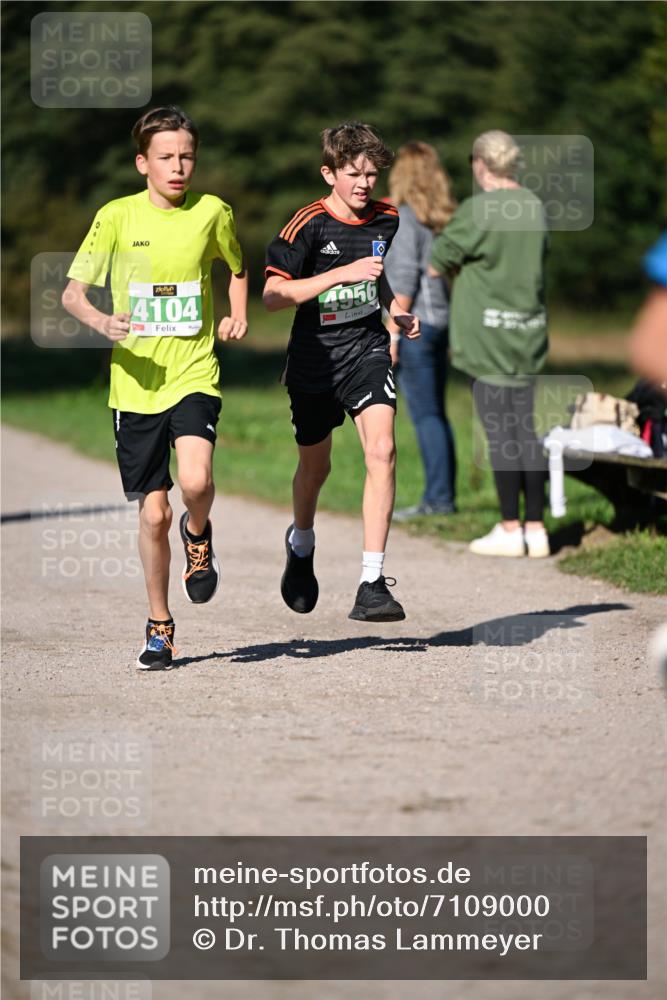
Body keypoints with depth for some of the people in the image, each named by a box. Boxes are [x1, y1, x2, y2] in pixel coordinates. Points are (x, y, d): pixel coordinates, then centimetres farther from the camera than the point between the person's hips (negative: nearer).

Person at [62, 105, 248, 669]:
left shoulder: (212, 213, 2)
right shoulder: (117, 217, -2)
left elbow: (237, 269, 22)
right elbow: (73, 291, 0)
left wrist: (238, 316, 3)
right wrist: (101, 322, -20)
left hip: (195, 374, 0)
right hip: (136, 383, 0)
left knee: (196, 481, -25)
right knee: (154, 512, 1)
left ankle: (199, 537, 11)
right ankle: (159, 627, 20)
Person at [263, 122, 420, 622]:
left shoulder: (387, 219, 2)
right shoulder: (309, 223, -13)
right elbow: (272, 295, -19)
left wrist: (397, 311, 8)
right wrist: (343, 274, -25)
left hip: (367, 348, 2)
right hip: (315, 356, -2)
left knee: (382, 450, -19)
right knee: (316, 465, 14)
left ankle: (372, 585, -20)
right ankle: (301, 543, 49)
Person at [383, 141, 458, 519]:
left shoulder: (405, 218, -10)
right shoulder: (441, 218, 11)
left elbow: (405, 279, -15)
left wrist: (391, 332, -13)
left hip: (416, 322, -8)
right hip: (442, 322, 8)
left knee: (426, 415, -7)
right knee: (436, 414, 12)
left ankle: (439, 498, -7)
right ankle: (442, 496, 14)